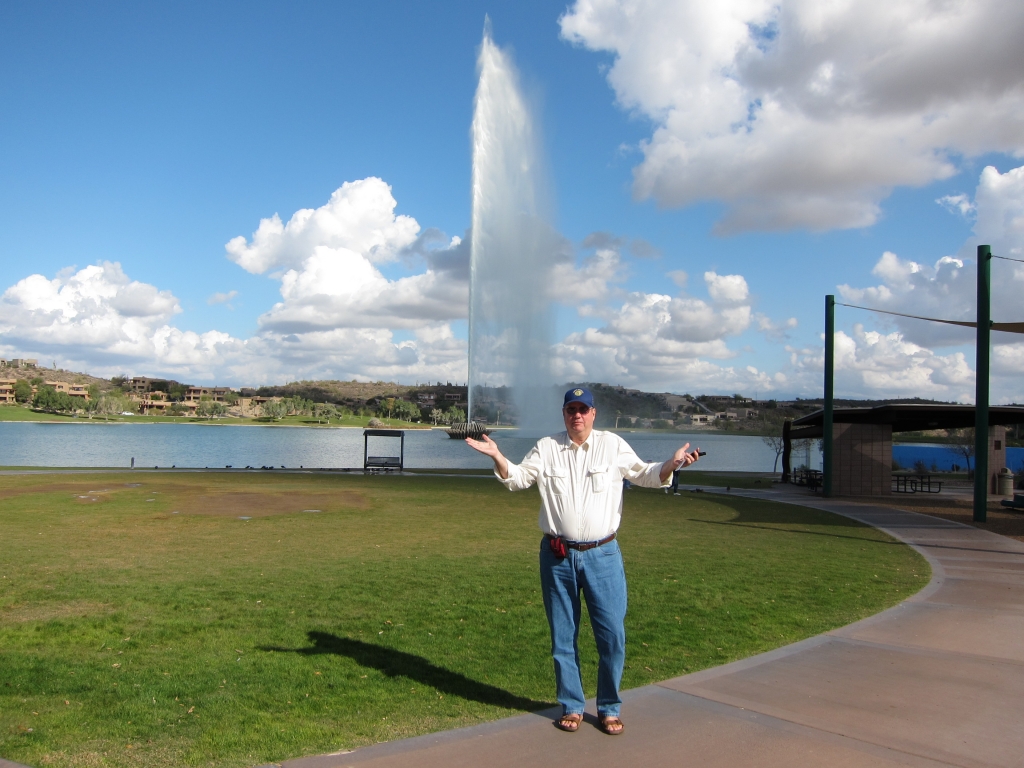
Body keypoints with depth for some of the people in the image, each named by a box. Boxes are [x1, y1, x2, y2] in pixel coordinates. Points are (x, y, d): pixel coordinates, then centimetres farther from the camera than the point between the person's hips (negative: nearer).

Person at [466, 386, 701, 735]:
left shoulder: (613, 445, 2)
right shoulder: (546, 448, 4)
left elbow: (644, 475, 5)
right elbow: (517, 478, 3)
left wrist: (672, 463, -14)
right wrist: (497, 457, -15)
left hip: (602, 555, -1)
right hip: (557, 556, 1)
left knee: (612, 634, 2)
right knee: (563, 636, 10)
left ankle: (609, 709, 20)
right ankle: (571, 707, 26)